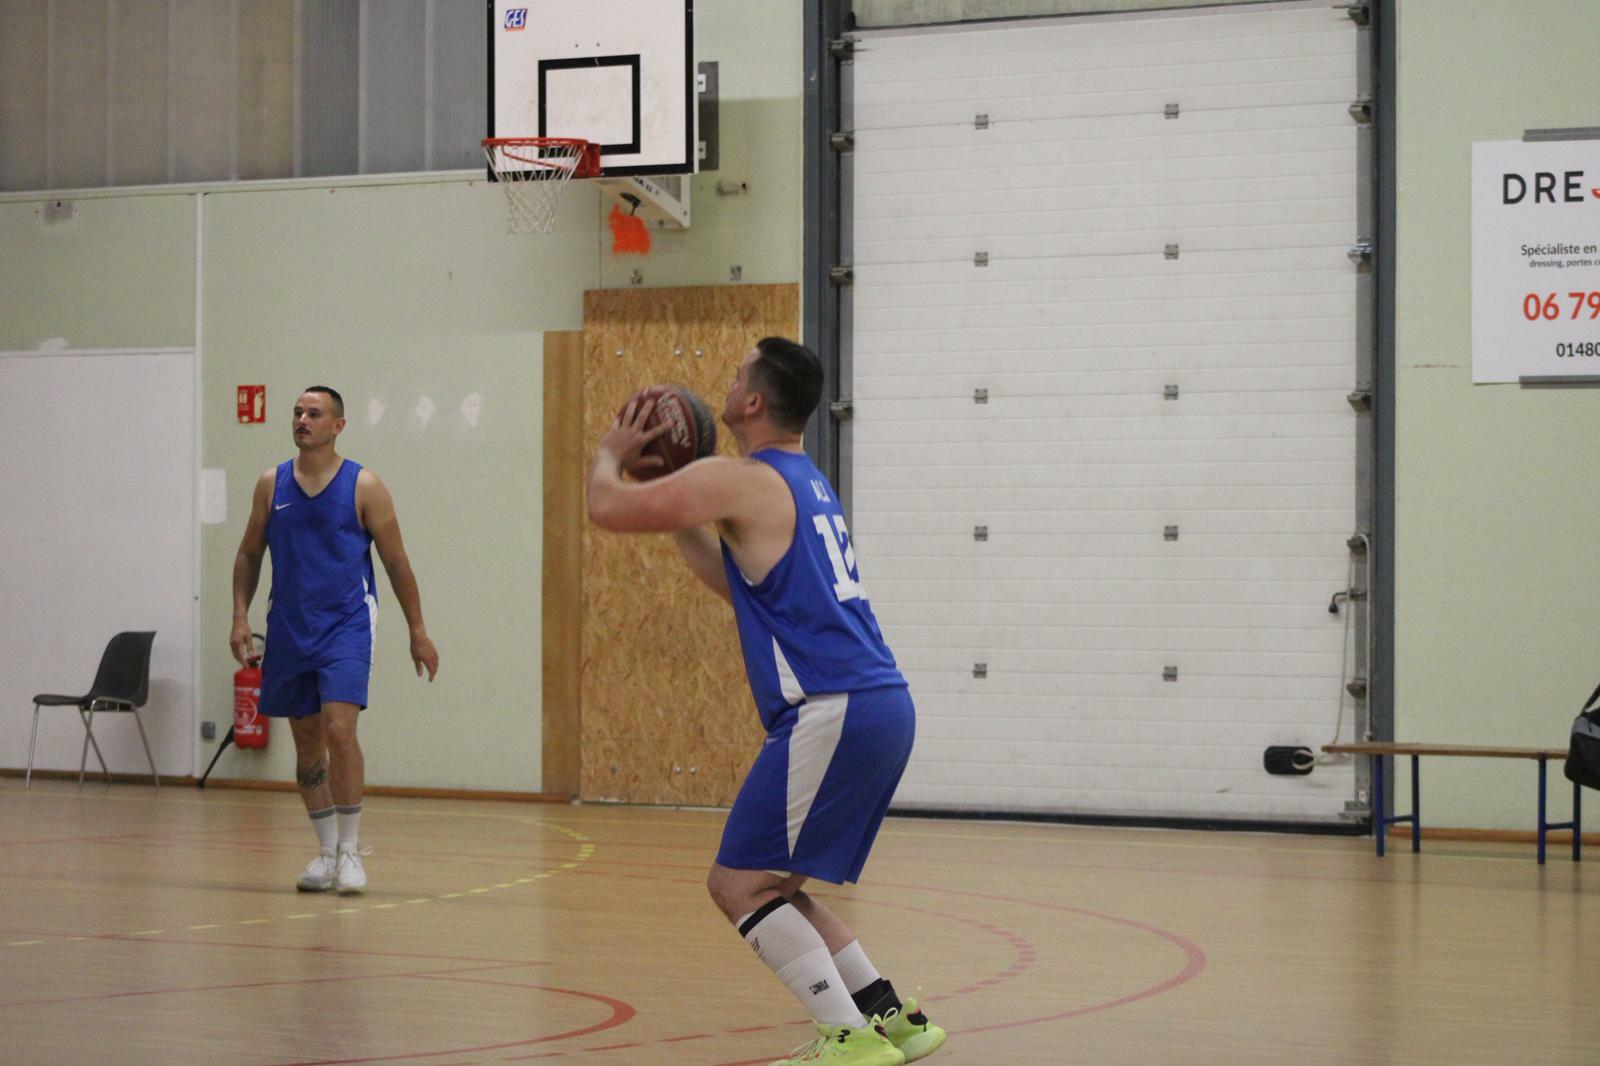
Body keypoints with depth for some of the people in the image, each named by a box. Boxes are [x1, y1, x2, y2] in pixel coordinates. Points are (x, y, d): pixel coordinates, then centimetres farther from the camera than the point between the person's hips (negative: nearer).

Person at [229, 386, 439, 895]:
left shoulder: (364, 486, -4)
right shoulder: (271, 484, 5)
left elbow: (396, 562, 1)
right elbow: (249, 554, 14)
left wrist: (418, 632, 1)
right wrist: (240, 616, 2)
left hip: (346, 624, -4)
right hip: (289, 627, 4)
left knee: (339, 729, -18)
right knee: (307, 742, 8)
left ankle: (350, 850, -7)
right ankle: (326, 852, 19)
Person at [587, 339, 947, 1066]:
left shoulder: (739, 479, -7)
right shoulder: (806, 483, 22)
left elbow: (607, 508, -8)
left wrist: (611, 453, 13)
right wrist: (677, 522, 31)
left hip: (831, 712, -9)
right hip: (883, 706, 9)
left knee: (738, 884, -5)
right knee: (772, 885, 19)